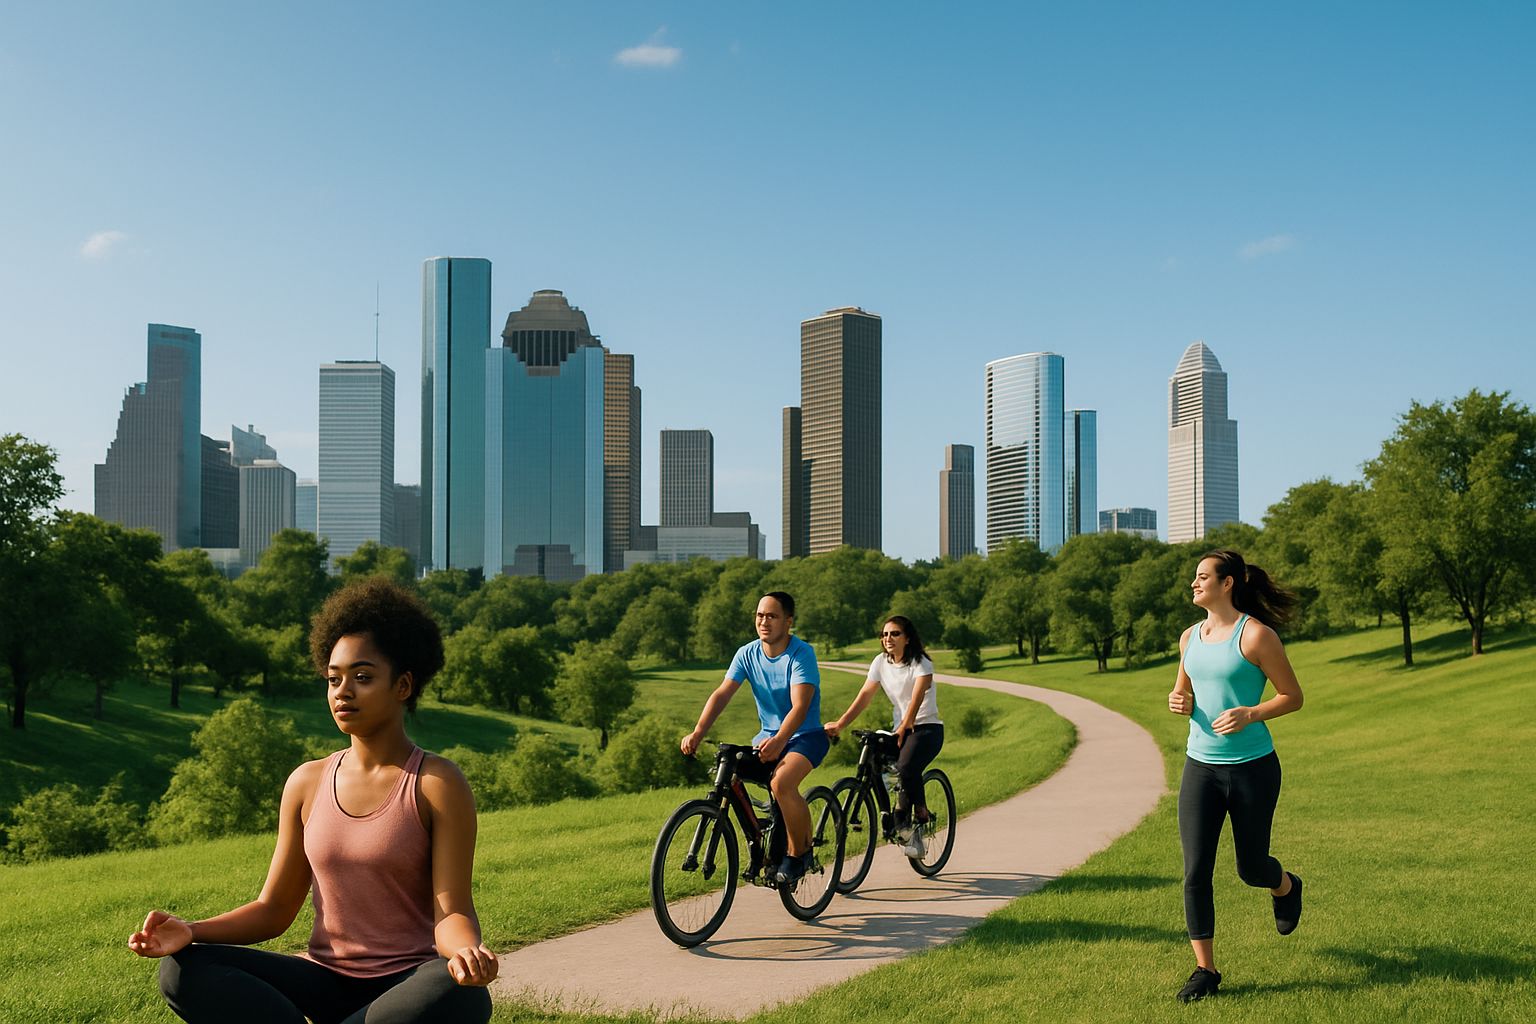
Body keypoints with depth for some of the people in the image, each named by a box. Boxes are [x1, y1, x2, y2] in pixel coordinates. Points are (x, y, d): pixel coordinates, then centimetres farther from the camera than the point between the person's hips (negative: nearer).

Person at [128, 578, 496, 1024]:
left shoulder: (436, 784, -8)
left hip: (409, 988, -4)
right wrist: (191, 932, -10)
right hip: (325, 983, 4)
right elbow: (273, 910, 9)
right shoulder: (307, 783, 6)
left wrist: (466, 951, -36)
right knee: (182, 971, -18)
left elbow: (451, 912, -12)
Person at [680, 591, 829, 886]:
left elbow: (800, 706, -28)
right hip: (768, 734, 6)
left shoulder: (802, 654, -17)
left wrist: (778, 741, -44)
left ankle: (799, 853, -8)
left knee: (781, 782, -32)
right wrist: (697, 733, -26)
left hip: (806, 735, -5)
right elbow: (721, 694, -11)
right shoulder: (747, 654, -2)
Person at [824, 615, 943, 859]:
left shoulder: (921, 664, -10)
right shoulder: (881, 662, 5)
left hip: (927, 728, -5)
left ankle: (920, 815, -6)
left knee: (906, 768, -32)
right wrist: (839, 724, -11)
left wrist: (904, 727, -38)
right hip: (899, 729, 5)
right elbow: (864, 695, 1)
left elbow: (916, 697, -24)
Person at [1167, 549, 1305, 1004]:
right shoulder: (1190, 637, 7)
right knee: (1196, 871, -2)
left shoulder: (1256, 634, -11)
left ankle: (1286, 887, 47)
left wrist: (1249, 714, -23)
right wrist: (1179, 701, -2)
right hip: (1200, 767, 5)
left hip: (1252, 767, -5)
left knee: (1251, 868, 10)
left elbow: (1293, 696, -8)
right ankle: (1205, 970, 8)